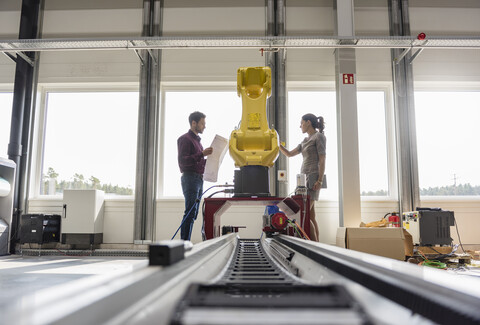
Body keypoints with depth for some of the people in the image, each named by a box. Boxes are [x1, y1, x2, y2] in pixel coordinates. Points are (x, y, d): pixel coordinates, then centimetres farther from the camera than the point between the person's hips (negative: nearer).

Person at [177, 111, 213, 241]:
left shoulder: (197, 139, 23)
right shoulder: (185, 139, -7)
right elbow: (182, 160, -18)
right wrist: (202, 154, -23)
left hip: (198, 179, 10)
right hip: (190, 178, -9)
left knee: (193, 213, 9)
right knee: (190, 212, -13)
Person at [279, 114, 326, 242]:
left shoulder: (319, 136, -2)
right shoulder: (306, 141, 23)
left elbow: (322, 160, -10)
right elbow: (289, 154, 25)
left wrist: (320, 180, -18)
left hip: (313, 178, -8)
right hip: (305, 178, 9)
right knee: (310, 216, 3)